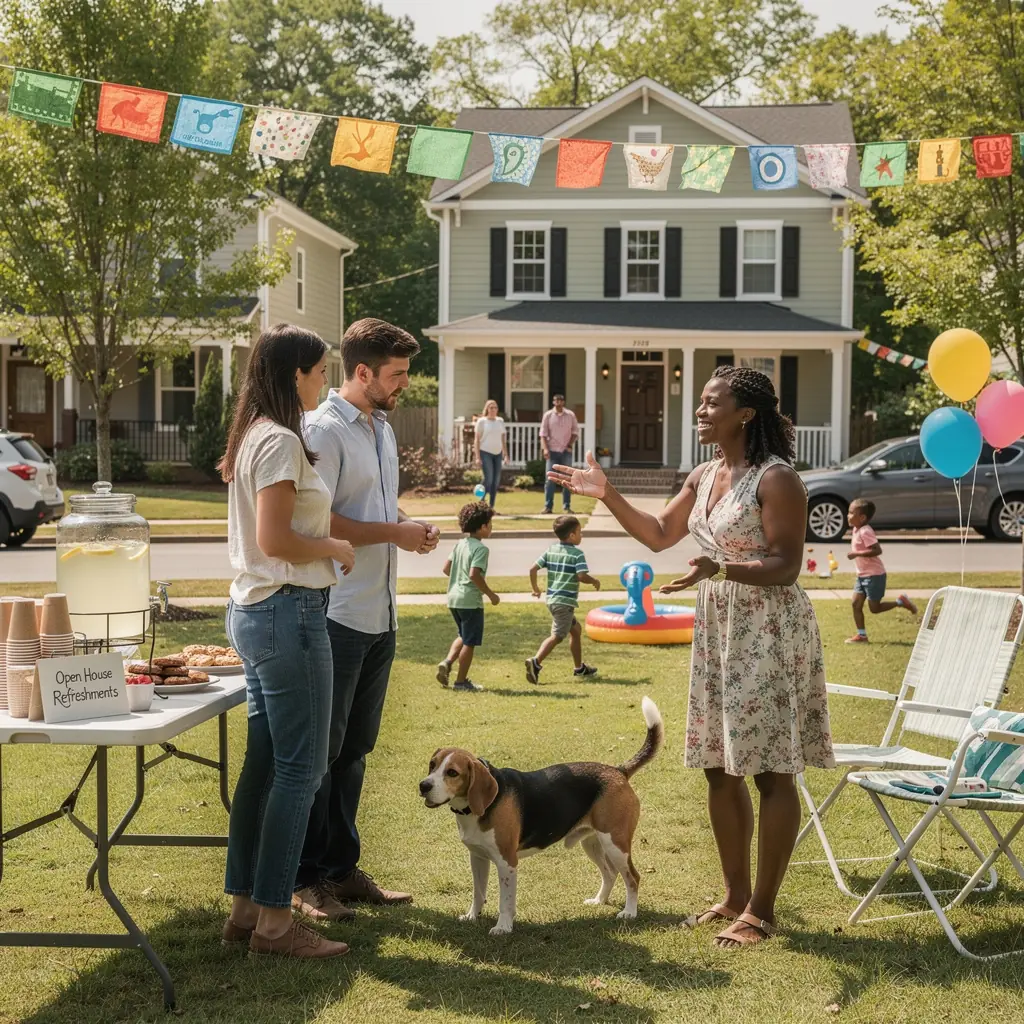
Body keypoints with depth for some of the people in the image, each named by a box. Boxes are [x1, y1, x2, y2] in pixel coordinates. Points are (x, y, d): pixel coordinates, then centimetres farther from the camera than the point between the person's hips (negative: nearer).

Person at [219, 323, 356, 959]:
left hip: (256, 610, 10)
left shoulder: (255, 436, 15)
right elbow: (275, 541, -22)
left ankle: (244, 908, 18)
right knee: (300, 770, -4)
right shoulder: (281, 441, -16)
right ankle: (274, 921, 0)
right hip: (289, 612, -10)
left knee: (265, 763, 13)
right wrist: (336, 547, -8)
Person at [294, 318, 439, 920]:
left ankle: (343, 868, 24)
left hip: (379, 615, 9)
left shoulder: (383, 429, 15)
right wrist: (394, 532, -15)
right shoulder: (325, 430, -13)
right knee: (320, 751, -1)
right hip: (338, 615, -9)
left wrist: (410, 528, 4)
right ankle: (308, 880, 7)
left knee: (355, 749, 15)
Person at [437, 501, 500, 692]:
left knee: (464, 636, 24)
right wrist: (490, 594, -14)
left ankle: (447, 662, 4)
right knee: (469, 642, 3)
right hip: (470, 600, -8)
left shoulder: (460, 545, 10)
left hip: (454, 598, 8)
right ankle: (461, 680, 7)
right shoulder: (481, 548, -14)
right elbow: (475, 574, -24)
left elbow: (446, 568, 12)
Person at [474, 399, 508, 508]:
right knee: (488, 479, -14)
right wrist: (478, 457, -11)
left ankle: (491, 507, 12)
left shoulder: (500, 421, 12)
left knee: (496, 481, 4)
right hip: (485, 453, -5)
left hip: (497, 453, 5)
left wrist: (506, 454, 11)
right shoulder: (482, 421, -3)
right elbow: (477, 439, -4)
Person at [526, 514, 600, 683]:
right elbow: (582, 576, -21)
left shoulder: (551, 551, 10)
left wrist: (534, 587, 20)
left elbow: (533, 568, 6)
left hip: (552, 599, 9)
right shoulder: (577, 554, -10)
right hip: (565, 601, -9)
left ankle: (579, 667, 31)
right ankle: (536, 662, -26)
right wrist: (595, 581, -1)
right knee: (557, 636, -10)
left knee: (575, 629, 23)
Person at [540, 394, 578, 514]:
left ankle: (566, 506, 11)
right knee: (550, 479, -4)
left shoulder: (570, 415, 3)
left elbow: (575, 431, 8)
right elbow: (543, 433, -1)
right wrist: (545, 448, -13)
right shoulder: (548, 415, 0)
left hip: (566, 451, 1)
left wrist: (570, 445, -6)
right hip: (552, 451, -1)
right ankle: (548, 506, -1)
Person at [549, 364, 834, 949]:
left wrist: (721, 568, -33)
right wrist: (607, 496, 10)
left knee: (772, 771, -3)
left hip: (770, 632, -9)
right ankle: (736, 896, 23)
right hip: (718, 628, 9)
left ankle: (762, 911, 3)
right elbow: (659, 535, 20)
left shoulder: (777, 479, -14)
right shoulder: (705, 477, 12)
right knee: (719, 766, 12)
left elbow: (786, 567, -19)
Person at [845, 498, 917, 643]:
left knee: (875, 608, -2)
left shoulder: (865, 532, -21)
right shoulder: (857, 530, 9)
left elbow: (877, 550, -29)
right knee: (856, 604, 4)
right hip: (862, 575, 9)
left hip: (874, 575, -9)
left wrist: (857, 554, -29)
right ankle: (861, 635, 9)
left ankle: (900, 601, 12)